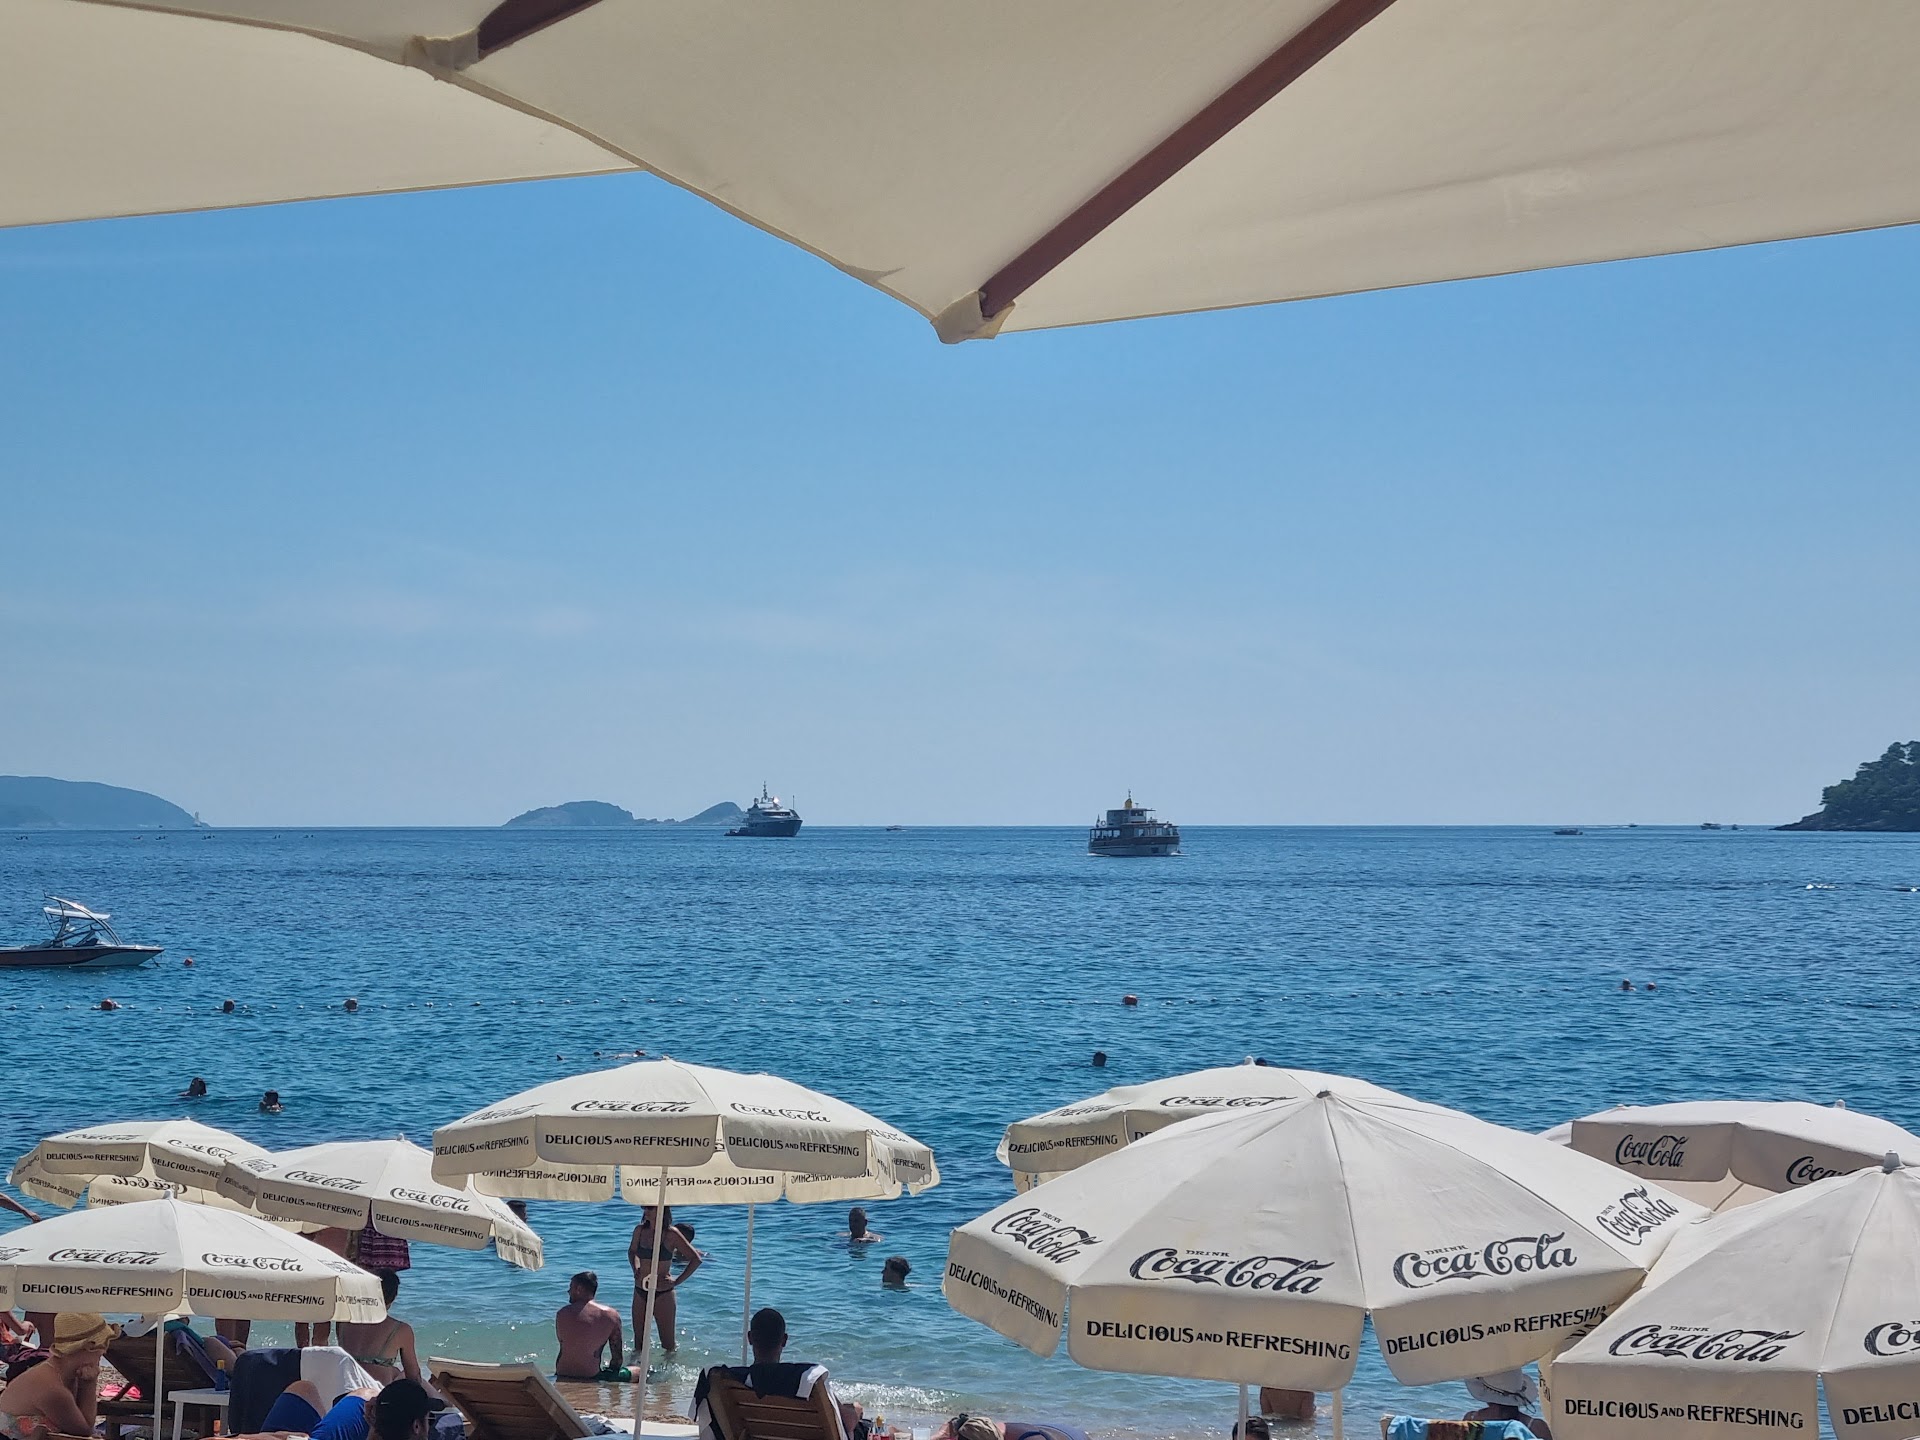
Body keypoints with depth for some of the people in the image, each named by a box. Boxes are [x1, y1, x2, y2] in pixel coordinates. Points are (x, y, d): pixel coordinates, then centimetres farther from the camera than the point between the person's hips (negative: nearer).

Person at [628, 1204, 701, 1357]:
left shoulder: (671, 1234, -12)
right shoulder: (640, 1230, 2)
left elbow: (696, 1259, -9)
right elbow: (631, 1251, 24)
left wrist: (677, 1281, -11)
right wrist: (635, 1269, 8)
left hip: (663, 1294, -5)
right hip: (640, 1292, 5)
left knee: (667, 1343, 3)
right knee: (638, 1341, 13)